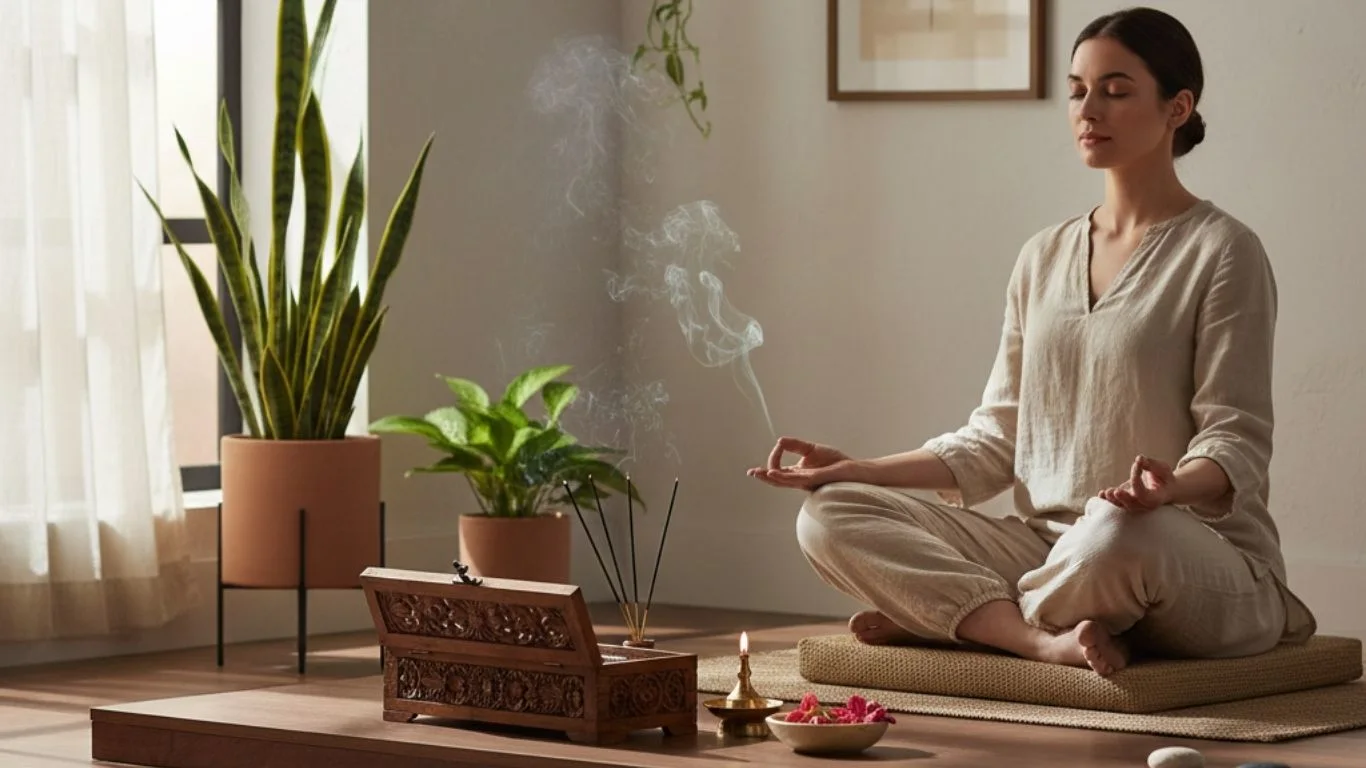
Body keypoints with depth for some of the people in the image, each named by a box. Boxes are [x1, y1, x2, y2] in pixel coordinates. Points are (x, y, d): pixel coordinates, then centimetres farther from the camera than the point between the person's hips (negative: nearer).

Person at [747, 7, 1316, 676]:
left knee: (1119, 533, -43)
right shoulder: (1043, 258, 17)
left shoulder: (1220, 251, -3)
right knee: (829, 516, -11)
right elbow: (996, 441, 16)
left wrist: (1174, 485, -33)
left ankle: (948, 613, -13)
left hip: (1203, 555, -6)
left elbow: (1236, 442, -10)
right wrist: (859, 470, 5)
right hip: (1047, 544, 6)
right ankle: (1053, 639, -27)